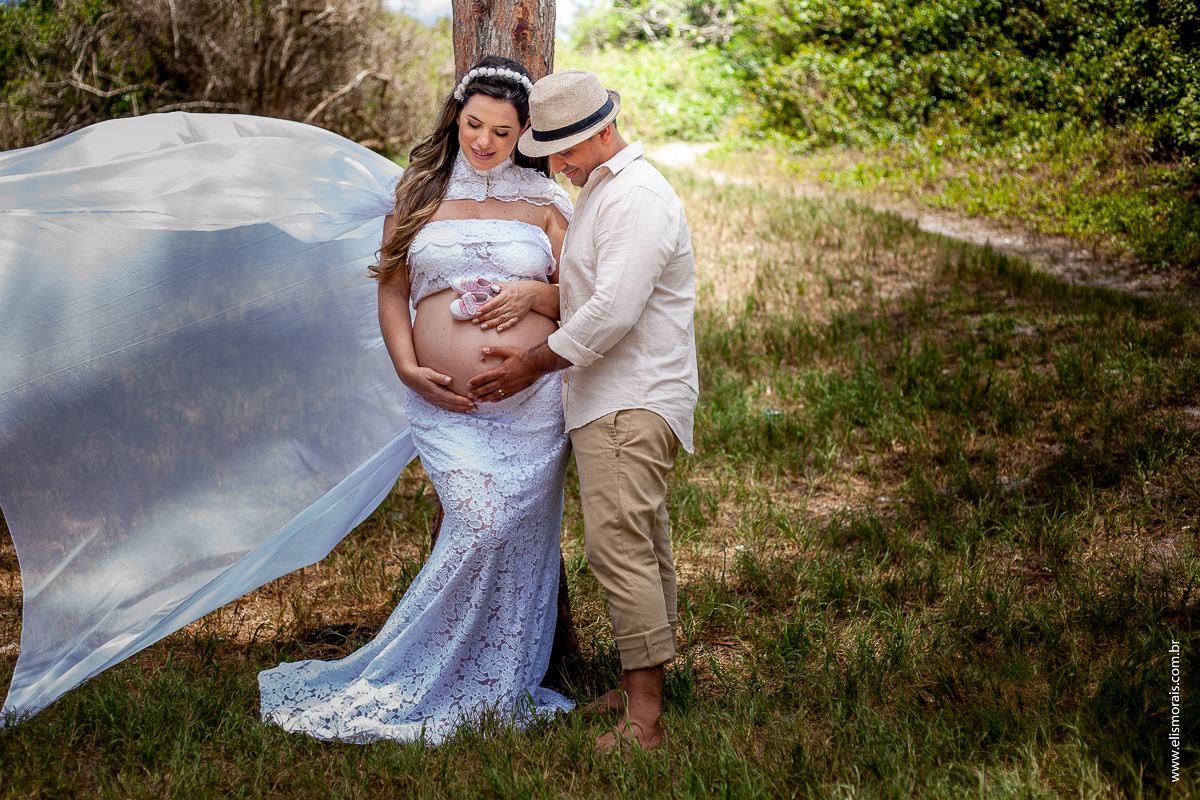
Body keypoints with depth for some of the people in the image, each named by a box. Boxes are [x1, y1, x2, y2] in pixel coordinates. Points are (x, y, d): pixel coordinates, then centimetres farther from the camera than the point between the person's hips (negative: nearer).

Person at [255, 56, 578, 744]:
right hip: (448, 405, -1)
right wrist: (408, 368, -3)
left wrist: (534, 293, -9)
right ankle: (422, 685, -1)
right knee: (480, 525, -17)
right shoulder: (422, 193, 10)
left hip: (533, 403, 2)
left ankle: (507, 693, 18)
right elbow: (393, 289, 11)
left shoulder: (545, 199, 10)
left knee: (521, 540, 2)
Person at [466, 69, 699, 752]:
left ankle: (644, 718, -14)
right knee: (645, 547, 13)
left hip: (631, 402, -11)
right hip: (615, 398, 11)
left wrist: (536, 363, -13)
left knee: (618, 543, -15)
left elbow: (612, 312, -22)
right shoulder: (601, 189, 19)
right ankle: (640, 686, 20)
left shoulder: (638, 198, -15)